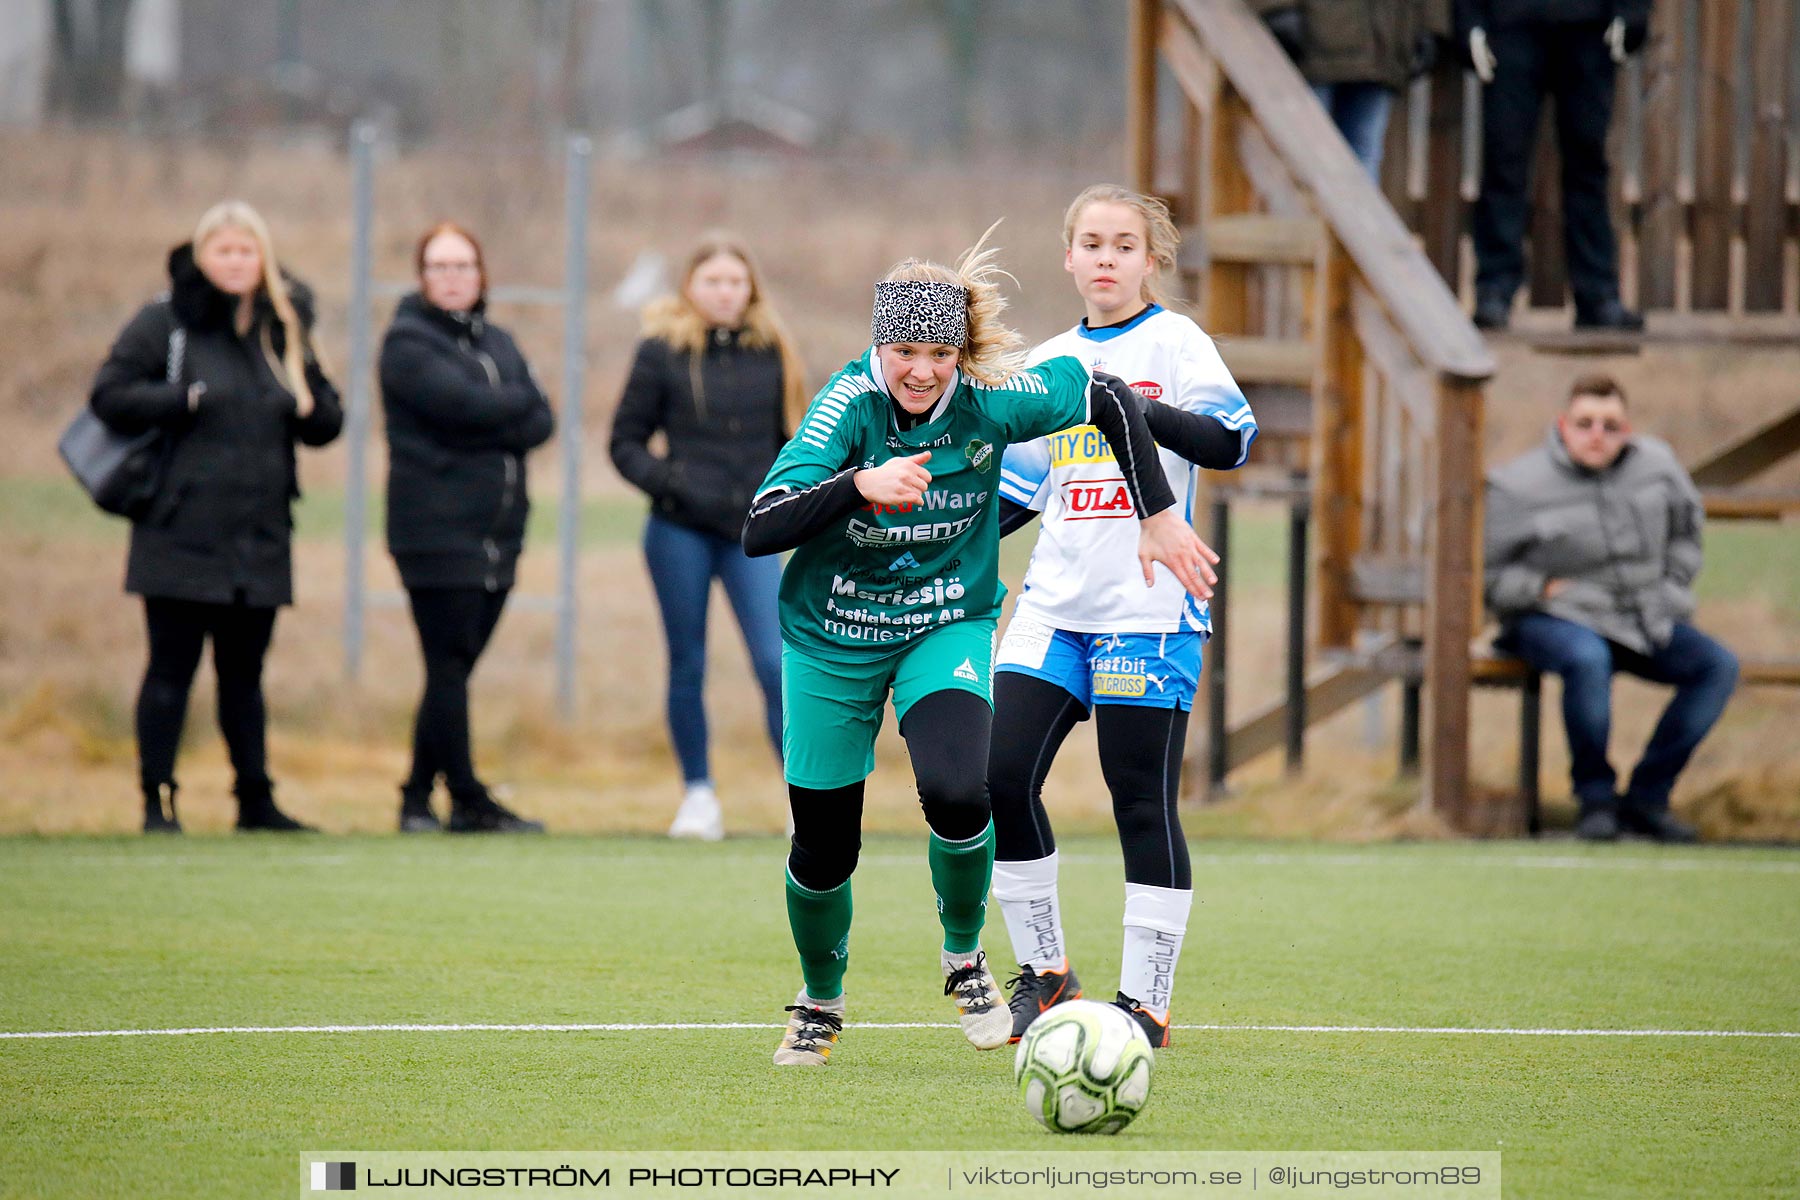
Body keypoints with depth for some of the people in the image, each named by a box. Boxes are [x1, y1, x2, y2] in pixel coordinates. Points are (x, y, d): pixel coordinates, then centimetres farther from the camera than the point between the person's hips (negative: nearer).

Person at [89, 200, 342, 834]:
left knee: (244, 674, 11)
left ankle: (256, 799, 16)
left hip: (260, 538, 5)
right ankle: (158, 801, 1)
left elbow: (326, 419, 20)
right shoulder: (163, 322, -2)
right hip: (181, 535, -5)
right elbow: (110, 395, -8)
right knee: (171, 669, -3)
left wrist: (310, 408, -3)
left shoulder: (284, 327, 14)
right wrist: (187, 399, -17)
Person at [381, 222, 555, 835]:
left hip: (498, 531, 6)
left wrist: (491, 429, -11)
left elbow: (540, 421, 7)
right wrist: (515, 401, -1)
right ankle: (468, 801, -6)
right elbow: (462, 401, -17)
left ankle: (419, 796, 14)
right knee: (449, 667, -7)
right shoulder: (408, 342, -2)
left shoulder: (497, 342, 18)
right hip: (437, 529, -6)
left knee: (454, 669, 7)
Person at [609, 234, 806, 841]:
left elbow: (792, 437, 17)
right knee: (688, 664, 6)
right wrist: (671, 483, -12)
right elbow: (626, 442, 2)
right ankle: (698, 795, 18)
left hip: (751, 533, 1)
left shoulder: (773, 352, 7)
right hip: (680, 533, -1)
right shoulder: (663, 351, -1)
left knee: (777, 662, -10)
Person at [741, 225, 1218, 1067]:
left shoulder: (991, 402, -18)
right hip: (832, 640, 0)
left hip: (947, 627, 0)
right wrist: (863, 484, -43)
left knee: (957, 792, -27)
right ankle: (819, 1004, 35)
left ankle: (963, 959, 2)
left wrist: (1158, 517, -2)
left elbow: (1108, 401, -3)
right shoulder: (850, 403, -22)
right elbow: (760, 531, -30)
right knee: (823, 846, 5)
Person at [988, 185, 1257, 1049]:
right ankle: (1043, 971, 10)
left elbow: (1232, 441, -16)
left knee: (1143, 803, -3)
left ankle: (1147, 1002, 4)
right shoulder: (1048, 363, 16)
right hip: (1054, 608, 5)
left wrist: (1136, 408, -28)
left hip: (1148, 612, -5)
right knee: (1000, 778, -5)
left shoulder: (1173, 343, -1)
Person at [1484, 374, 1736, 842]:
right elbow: (1481, 572, -6)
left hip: (1644, 621, 5)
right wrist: (1542, 589, -17)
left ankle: (1646, 796, -10)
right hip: (1552, 621, -5)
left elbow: (1685, 527, 24)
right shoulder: (1518, 488, -9)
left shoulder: (1655, 464, 5)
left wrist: (1672, 590, 11)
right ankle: (1595, 798, -19)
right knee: (1588, 659, -40)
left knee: (1719, 666, -16)